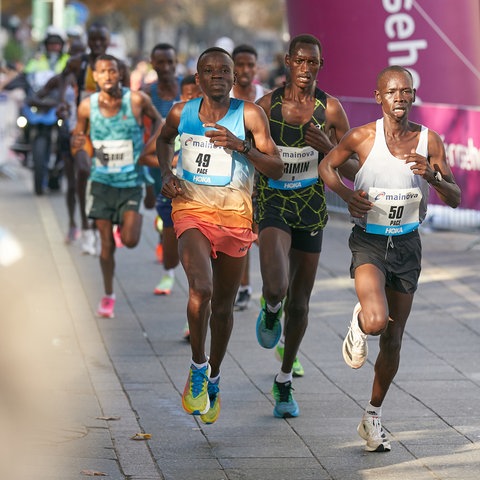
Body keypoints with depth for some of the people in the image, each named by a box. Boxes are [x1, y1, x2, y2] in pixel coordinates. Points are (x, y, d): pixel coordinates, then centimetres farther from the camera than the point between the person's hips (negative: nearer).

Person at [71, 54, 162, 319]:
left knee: (129, 240, -9)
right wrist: (76, 141, -16)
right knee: (107, 244, 3)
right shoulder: (87, 106, -7)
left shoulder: (137, 100, -11)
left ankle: (134, 219, 27)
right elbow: (79, 133, 8)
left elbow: (157, 120, 7)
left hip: (131, 180, -1)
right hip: (102, 180, 1)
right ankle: (108, 296, 20)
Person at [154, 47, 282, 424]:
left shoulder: (249, 115, -6)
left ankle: (214, 377, 35)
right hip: (191, 211, 0)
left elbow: (276, 169, -7)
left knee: (223, 306, 12)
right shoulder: (181, 113, 1)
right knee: (201, 288, -25)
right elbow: (164, 139, 24)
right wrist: (166, 173, 6)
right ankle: (197, 368, -4)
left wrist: (240, 146, -21)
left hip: (235, 218, 1)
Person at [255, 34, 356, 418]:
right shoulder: (267, 105, -5)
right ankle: (270, 310, 13)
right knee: (276, 288, -26)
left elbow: (354, 169, -1)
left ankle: (284, 382, 30)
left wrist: (329, 148, -19)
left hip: (311, 207, 2)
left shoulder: (331, 109, -4)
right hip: (273, 203, -2)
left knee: (299, 304, 9)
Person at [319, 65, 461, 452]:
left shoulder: (429, 140, -4)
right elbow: (327, 166, 6)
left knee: (393, 340, 10)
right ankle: (359, 324, 12)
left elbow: (455, 198, -1)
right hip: (369, 242, -3)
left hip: (407, 244, 3)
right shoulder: (362, 137, -10)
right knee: (376, 321, -28)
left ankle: (373, 417, 29)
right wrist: (347, 194, -13)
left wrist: (432, 176, -21)